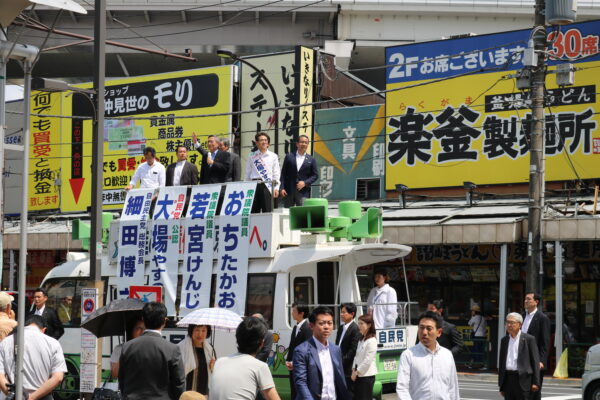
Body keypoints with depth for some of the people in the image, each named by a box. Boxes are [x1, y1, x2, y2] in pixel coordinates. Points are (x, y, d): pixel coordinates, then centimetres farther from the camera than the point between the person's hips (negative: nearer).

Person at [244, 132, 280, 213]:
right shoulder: (252, 156, 10)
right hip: (254, 184, 1)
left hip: (267, 185, -1)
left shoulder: (273, 156, 8)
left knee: (267, 210, -4)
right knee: (253, 210, 1)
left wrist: (276, 188, -1)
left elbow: (276, 173, 7)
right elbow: (248, 173, 12)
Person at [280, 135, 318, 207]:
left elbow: (315, 175, 7)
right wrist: (282, 188, -4)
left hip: (303, 193, -1)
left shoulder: (311, 160, 8)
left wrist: (305, 183, -9)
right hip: (288, 191, 1)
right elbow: (283, 173, 6)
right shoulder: (289, 156, 8)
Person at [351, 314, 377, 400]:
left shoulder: (372, 341, -15)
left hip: (367, 376, -8)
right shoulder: (361, 340, 12)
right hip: (358, 376, 8)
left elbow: (367, 361, -18)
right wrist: (354, 370, 3)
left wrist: (357, 372, -12)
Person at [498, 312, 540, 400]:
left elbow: (535, 361, -4)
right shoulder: (504, 340, 14)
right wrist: (501, 385, 14)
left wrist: (535, 382, -10)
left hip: (523, 379, -5)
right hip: (508, 379, 5)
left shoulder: (529, 339, -2)